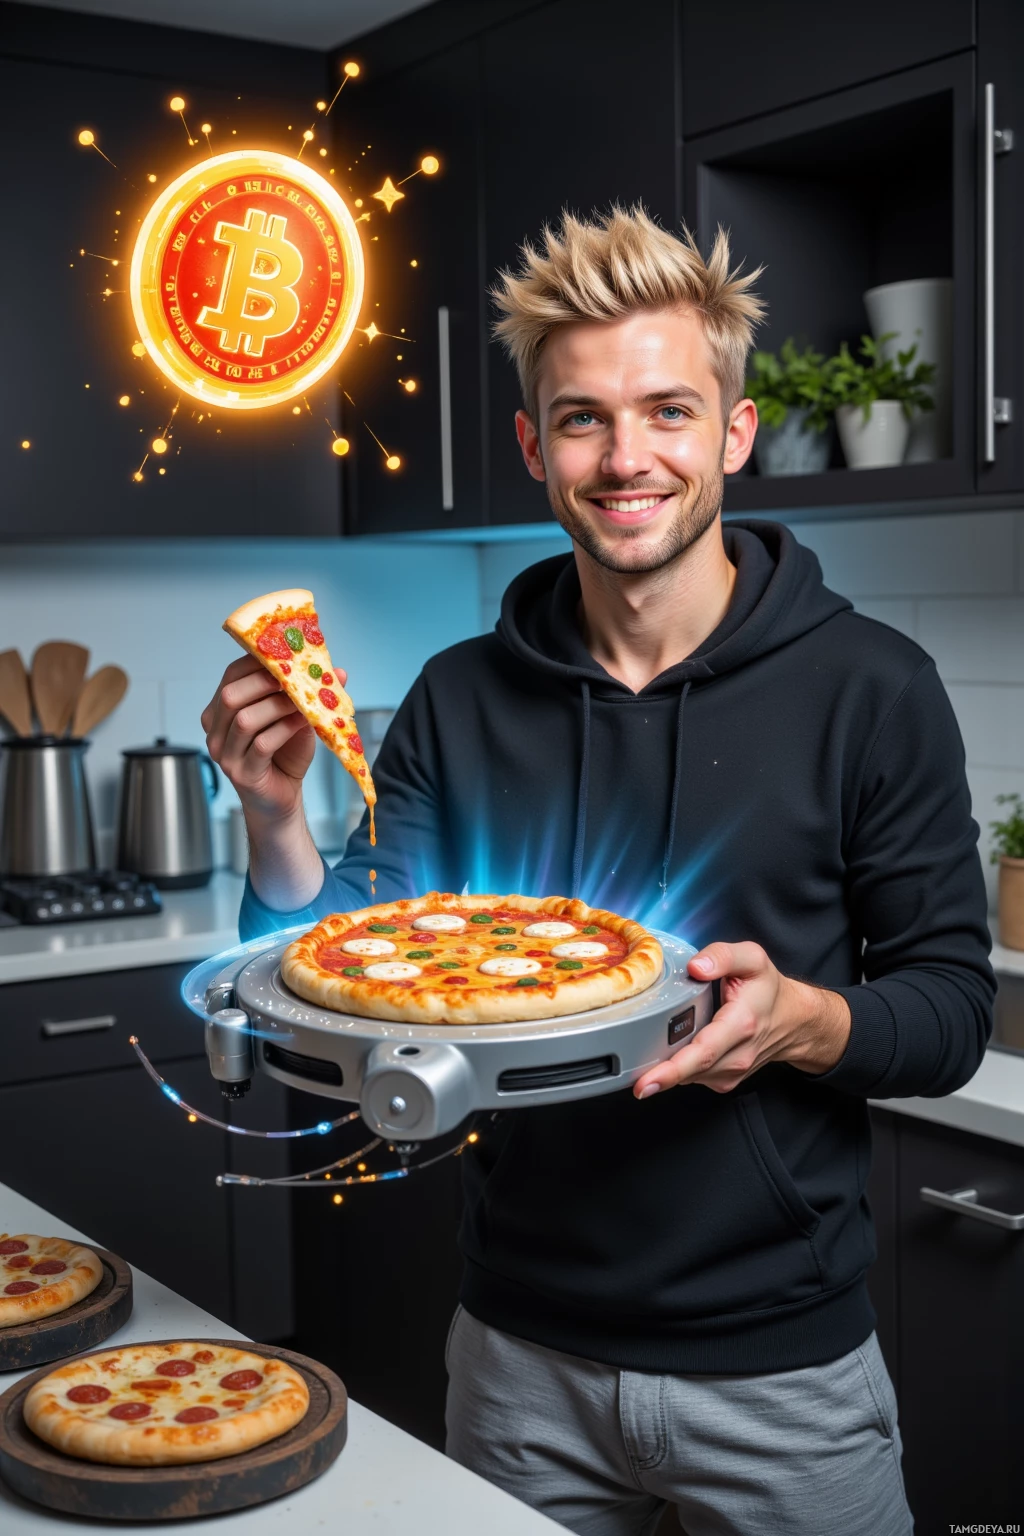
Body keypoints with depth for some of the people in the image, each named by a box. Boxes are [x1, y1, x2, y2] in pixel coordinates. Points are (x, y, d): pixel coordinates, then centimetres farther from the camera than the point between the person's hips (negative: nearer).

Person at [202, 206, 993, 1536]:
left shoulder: (871, 690, -11)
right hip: (522, 1358, 3)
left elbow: (952, 1012, -7)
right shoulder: (458, 703, -3)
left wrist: (805, 1020, -27)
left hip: (780, 1370, -2)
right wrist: (278, 826, -19)